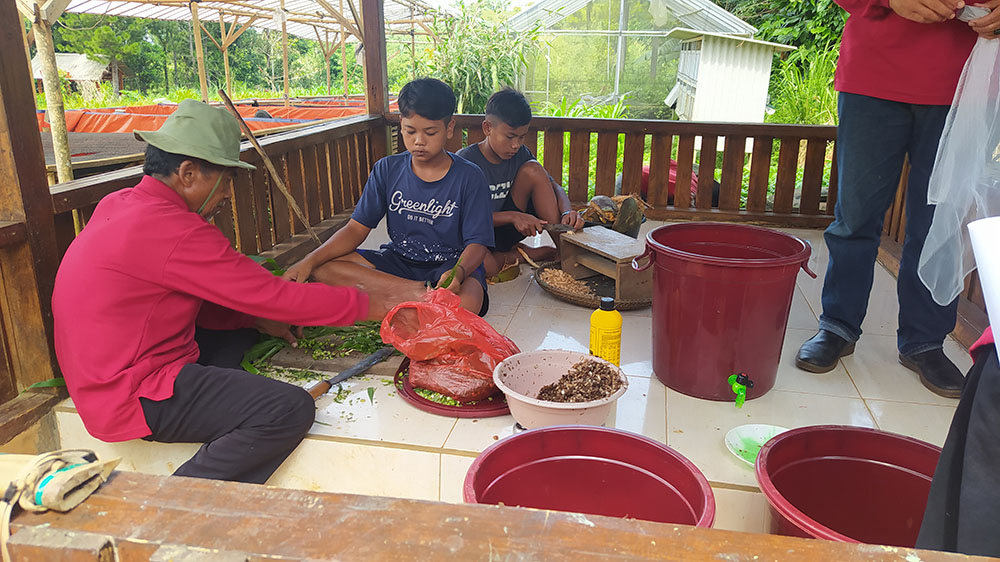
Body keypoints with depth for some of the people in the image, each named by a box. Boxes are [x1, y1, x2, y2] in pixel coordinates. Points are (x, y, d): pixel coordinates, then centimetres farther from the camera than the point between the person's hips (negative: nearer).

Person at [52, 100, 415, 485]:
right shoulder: (172, 232, -23)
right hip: (133, 398, -10)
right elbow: (276, 298, -20)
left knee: (246, 323, 20)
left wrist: (257, 318, 5)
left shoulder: (118, 205, 8)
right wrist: (373, 305, -11)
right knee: (291, 409, -23)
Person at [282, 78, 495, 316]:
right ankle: (423, 291, -22)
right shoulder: (387, 169, 3)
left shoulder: (469, 177, -7)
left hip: (450, 265, -5)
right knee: (320, 268, -18)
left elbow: (476, 242, -11)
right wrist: (309, 261, -15)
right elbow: (357, 227, 1)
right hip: (398, 261, 5)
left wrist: (459, 272, -36)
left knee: (467, 303, -39)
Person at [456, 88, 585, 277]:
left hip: (506, 232, 5)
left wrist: (567, 212, -21)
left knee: (533, 170, -11)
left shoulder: (520, 154, 0)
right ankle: (524, 255, -12)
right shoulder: (466, 160, -16)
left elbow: (554, 187, 2)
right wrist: (514, 216, -33)